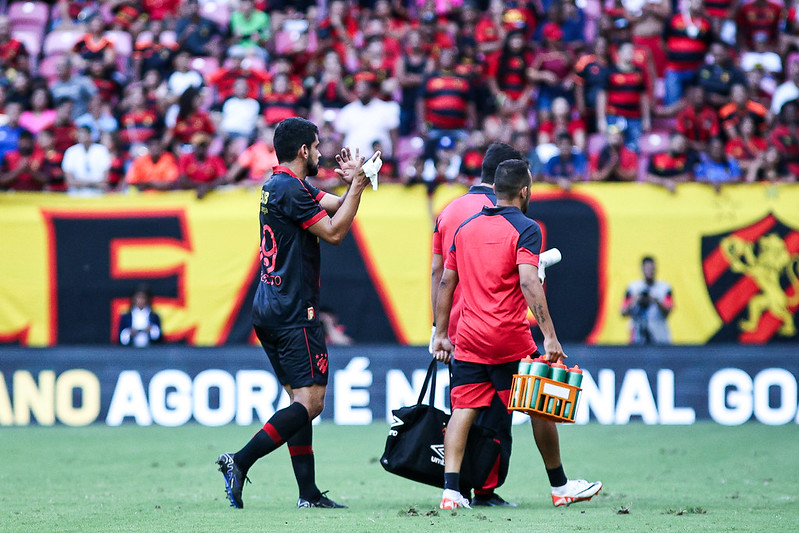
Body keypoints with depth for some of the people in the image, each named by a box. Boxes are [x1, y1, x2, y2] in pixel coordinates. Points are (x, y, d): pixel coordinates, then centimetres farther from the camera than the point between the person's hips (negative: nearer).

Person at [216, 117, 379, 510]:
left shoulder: (277, 186, 17)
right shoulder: (289, 189, -13)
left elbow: (336, 205, 19)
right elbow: (333, 232, -14)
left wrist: (351, 183, 0)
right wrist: (357, 185, -8)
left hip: (268, 311, 11)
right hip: (293, 312, -11)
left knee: (301, 399, 9)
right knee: (310, 401, -11)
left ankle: (309, 493, 7)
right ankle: (240, 462, -18)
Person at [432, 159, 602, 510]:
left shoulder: (466, 228, 11)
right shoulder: (525, 229, -8)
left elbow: (446, 281, 13)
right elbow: (528, 282, -19)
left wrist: (441, 334, 20)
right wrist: (549, 336, -22)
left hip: (468, 339, 5)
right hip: (510, 340, -5)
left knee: (463, 410, 2)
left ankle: (451, 490, -11)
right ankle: (560, 486, 20)